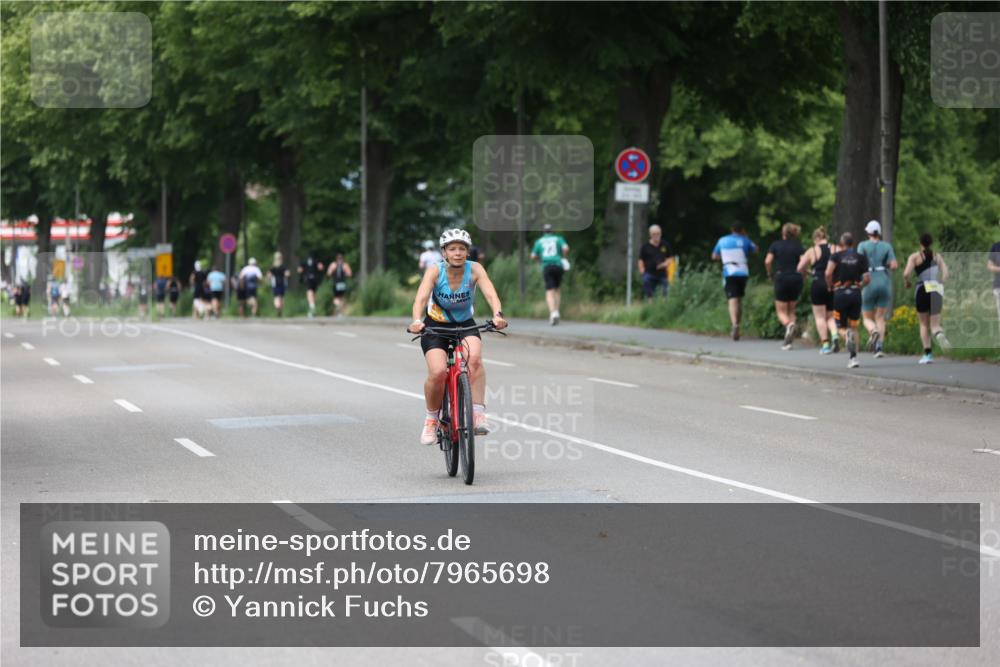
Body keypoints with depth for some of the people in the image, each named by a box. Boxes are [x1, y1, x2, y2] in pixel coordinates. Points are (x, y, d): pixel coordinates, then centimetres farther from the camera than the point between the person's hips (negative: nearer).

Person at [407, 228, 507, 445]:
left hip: (465, 325, 1)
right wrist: (416, 320, -52)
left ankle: (478, 415, -29)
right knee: (438, 372, -24)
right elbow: (421, 298, -32)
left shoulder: (474, 269, -16)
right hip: (436, 326, -1)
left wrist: (498, 314, -50)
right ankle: (431, 419, 2)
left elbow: (490, 293, -30)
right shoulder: (435, 271, -19)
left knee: (475, 357, -32)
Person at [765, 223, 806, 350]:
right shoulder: (798, 247, 4)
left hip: (781, 278, -2)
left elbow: (767, 261, -9)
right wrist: (803, 276, 4)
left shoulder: (776, 245, 2)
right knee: (791, 310, 16)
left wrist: (770, 274, 7)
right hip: (796, 279, 2)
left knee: (781, 311, 7)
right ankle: (788, 341, 3)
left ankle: (788, 325, -29)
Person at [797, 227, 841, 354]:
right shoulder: (836, 249, 5)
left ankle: (825, 344, -2)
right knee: (830, 316, 15)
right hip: (834, 285, 3)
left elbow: (800, 268, 1)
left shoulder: (812, 251, 1)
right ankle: (835, 335, -10)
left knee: (820, 316, 5)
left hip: (818, 284, -3)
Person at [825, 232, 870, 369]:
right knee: (853, 326, 12)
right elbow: (867, 278, -3)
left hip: (840, 293, -2)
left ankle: (848, 336, -31)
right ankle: (853, 357, 6)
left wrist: (830, 286, 3)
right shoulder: (861, 257, 5)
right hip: (855, 293, 2)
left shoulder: (836, 256, 1)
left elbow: (828, 273, -15)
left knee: (843, 327, 6)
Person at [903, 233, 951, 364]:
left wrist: (906, 282, 12)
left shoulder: (914, 257, 4)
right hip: (937, 291, 2)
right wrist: (939, 284, 15)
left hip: (922, 290, -2)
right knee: (934, 325, 4)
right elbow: (946, 274, 0)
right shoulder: (938, 257, 12)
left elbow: (906, 273, -8)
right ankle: (940, 334, -34)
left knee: (924, 324, 14)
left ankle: (928, 354, 3)